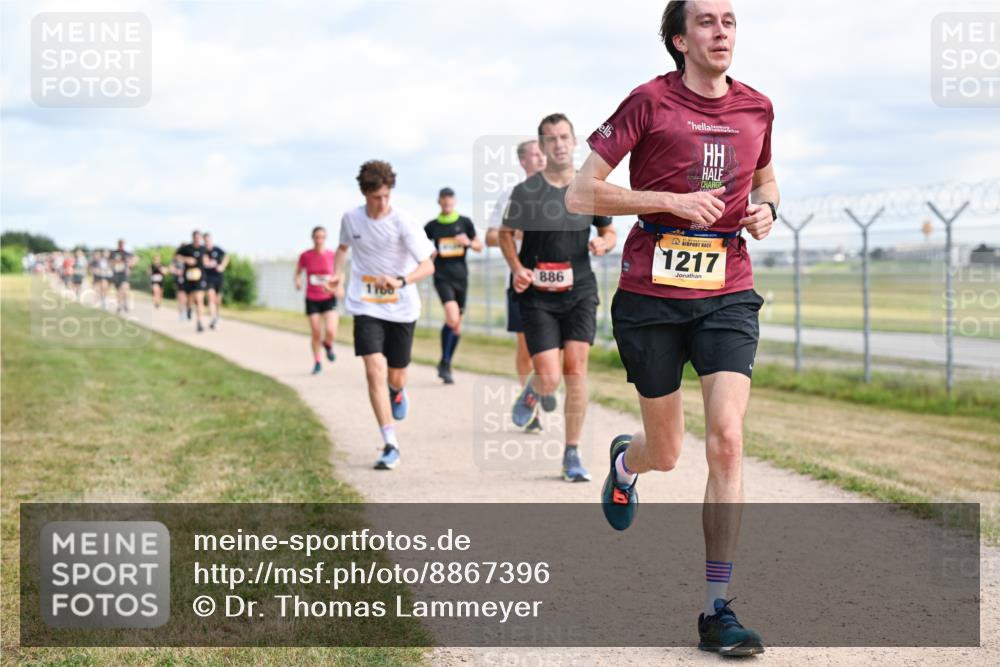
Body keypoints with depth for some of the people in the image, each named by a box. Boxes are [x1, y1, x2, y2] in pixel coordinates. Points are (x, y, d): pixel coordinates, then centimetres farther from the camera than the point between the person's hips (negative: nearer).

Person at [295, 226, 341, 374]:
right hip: (312, 300, 1)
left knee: (331, 332, -16)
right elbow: (298, 273, 9)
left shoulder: (332, 255, -5)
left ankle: (327, 345, 20)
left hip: (329, 299, -1)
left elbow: (337, 274, 8)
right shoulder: (306, 256, -5)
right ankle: (317, 362, 23)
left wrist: (339, 288, -9)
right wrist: (297, 281, -13)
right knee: (316, 334, 2)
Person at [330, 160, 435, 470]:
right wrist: (338, 272, 2)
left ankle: (397, 393, 51)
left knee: (396, 378, 10)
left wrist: (401, 282, -36)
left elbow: (428, 265, -19)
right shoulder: (351, 218, -2)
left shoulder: (403, 223, -14)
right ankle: (390, 445, -14)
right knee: (375, 371, -17)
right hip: (366, 307, 1)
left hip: (402, 308, -1)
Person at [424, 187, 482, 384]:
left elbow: (479, 247, 11)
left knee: (457, 325, 8)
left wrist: (469, 242, -10)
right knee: (452, 318, -23)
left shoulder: (465, 222, 7)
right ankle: (444, 363, -10)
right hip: (442, 277, -3)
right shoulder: (432, 226, 4)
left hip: (461, 276, 3)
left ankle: (446, 366, 24)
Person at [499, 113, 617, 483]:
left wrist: (603, 243, -8)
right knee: (550, 379, -8)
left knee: (576, 371, -7)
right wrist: (517, 268, -9)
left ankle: (572, 456, 5)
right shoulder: (526, 192, -5)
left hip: (579, 291, 2)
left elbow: (609, 232, 15)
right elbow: (506, 233, 8)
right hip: (537, 296, -2)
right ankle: (533, 390, 32)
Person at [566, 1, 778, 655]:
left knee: (727, 440, -15)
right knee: (665, 454, 8)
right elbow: (581, 194, -6)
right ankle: (624, 461, 49)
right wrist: (671, 200, -16)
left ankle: (717, 610, -8)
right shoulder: (650, 101, -5)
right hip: (652, 294, -2)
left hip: (728, 294, 2)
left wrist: (766, 209, 4)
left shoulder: (757, 108, 8)